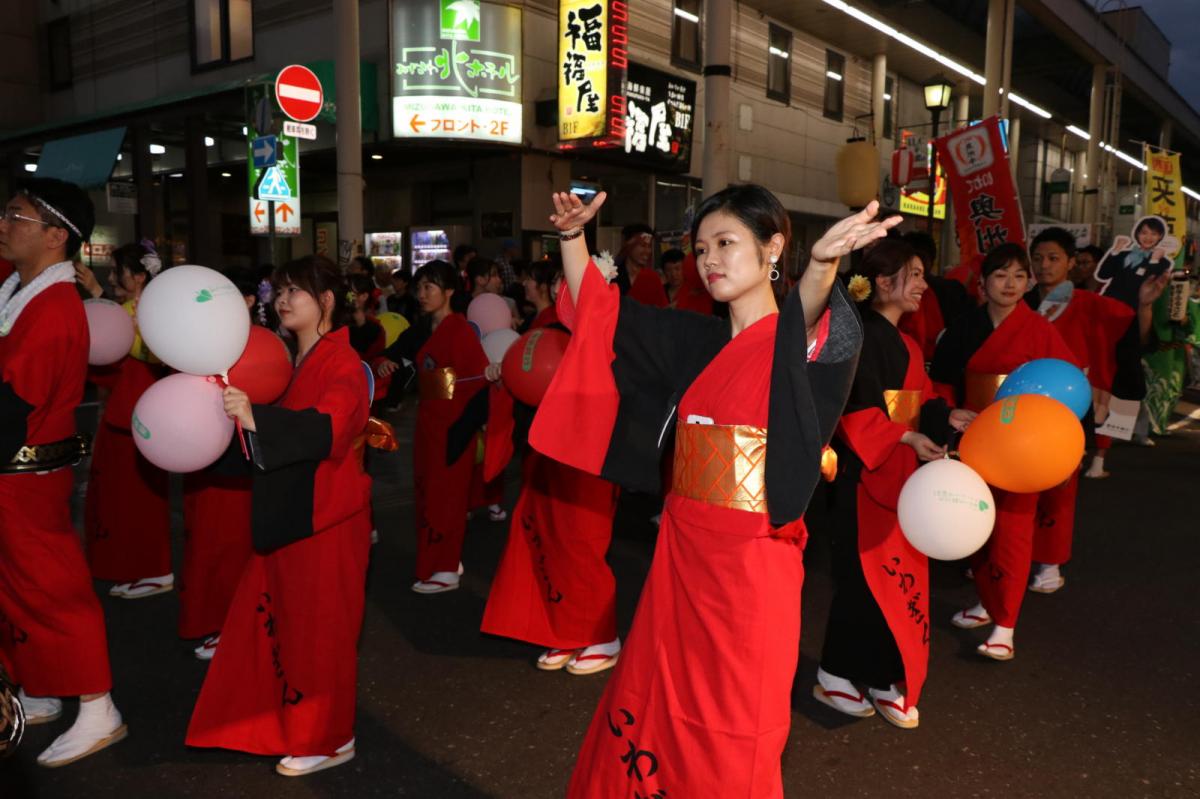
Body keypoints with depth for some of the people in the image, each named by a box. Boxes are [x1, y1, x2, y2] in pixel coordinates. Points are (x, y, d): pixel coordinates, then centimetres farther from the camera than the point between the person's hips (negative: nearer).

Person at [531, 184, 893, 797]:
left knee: (734, 741, 9)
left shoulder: (800, 340, -9)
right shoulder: (698, 343, 8)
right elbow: (595, 313, 13)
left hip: (752, 563, -6)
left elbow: (809, 316, -34)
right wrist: (572, 236, -1)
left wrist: (823, 262, -55)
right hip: (681, 553, 6)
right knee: (649, 710, 19)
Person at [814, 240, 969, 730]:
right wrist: (908, 438, -27)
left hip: (902, 472, 9)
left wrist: (946, 418, 1)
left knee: (900, 573, 12)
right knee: (868, 573, -2)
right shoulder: (865, 335, -13)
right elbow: (859, 410, -20)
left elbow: (915, 405, 16)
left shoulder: (904, 342, 16)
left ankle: (883, 677, 23)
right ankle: (836, 676, 12)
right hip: (868, 471, -9)